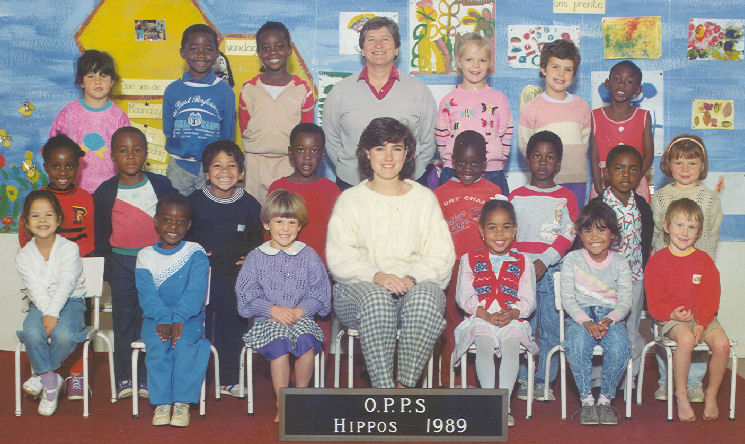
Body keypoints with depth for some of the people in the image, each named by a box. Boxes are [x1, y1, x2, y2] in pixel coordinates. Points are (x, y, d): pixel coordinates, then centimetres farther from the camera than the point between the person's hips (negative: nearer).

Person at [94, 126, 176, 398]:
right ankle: (124, 378, 13)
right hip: (121, 261, 1)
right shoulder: (105, 192, 2)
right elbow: (100, 235, 10)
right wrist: (106, 266, 5)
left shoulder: (161, 185, 1)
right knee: (124, 317, 4)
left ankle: (148, 377, 11)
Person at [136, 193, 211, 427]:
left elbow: (195, 291, -11)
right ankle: (161, 403, -20)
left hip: (189, 317, -1)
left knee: (184, 342, -31)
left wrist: (178, 318, -25)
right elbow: (146, 293, -5)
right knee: (157, 344, -28)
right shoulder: (145, 256, 6)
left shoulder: (196, 254, 1)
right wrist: (163, 319, -22)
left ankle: (182, 402, -22)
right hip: (155, 317, 1)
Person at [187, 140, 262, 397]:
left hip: (236, 275, 1)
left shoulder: (249, 205, 3)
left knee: (233, 325, 6)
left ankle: (229, 380, 18)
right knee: (199, 326, 2)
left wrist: (250, 256, -1)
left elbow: (257, 238, 13)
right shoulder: (195, 201, 1)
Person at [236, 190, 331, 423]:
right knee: (279, 344, -31)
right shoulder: (256, 258, 7)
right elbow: (247, 295, 1)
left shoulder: (308, 256, 9)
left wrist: (299, 311, -12)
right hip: (267, 320, 0)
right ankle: (282, 401, -20)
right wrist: (274, 310, -14)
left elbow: (320, 292, 4)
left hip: (302, 318, 1)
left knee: (307, 341, -30)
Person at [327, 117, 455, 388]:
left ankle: (405, 384, -34)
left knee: (424, 297, -35)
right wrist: (376, 276, -20)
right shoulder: (350, 200, 12)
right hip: (361, 287, -1)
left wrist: (413, 277, -15)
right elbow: (339, 257, 0)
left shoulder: (424, 198, 16)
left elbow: (442, 255, 6)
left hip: (417, 284, 1)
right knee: (376, 299, -37)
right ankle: (384, 389, -38)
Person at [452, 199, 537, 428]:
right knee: (484, 344, -31)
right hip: (480, 317, 0)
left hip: (512, 320, 0)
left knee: (511, 344, -30)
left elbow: (528, 299, 5)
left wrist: (511, 314, -16)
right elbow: (464, 295, 1)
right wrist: (486, 315, -14)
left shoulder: (522, 263, 12)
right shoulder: (470, 260, 10)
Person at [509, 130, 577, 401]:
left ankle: (544, 380, 9)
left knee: (551, 328, 1)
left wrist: (544, 261, -13)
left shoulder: (565, 197, 7)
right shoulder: (516, 196, 9)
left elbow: (568, 235, -2)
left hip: (553, 271, 0)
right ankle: (524, 379, 8)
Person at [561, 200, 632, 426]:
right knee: (577, 344, -34)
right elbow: (567, 298, -4)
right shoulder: (572, 259, 2)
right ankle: (586, 400, -20)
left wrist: (607, 321, -20)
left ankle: (605, 399, -15)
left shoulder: (619, 263, 5)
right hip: (579, 314, -1)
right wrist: (587, 322, -20)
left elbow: (625, 301, 0)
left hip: (611, 316, 1)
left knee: (618, 346, -32)